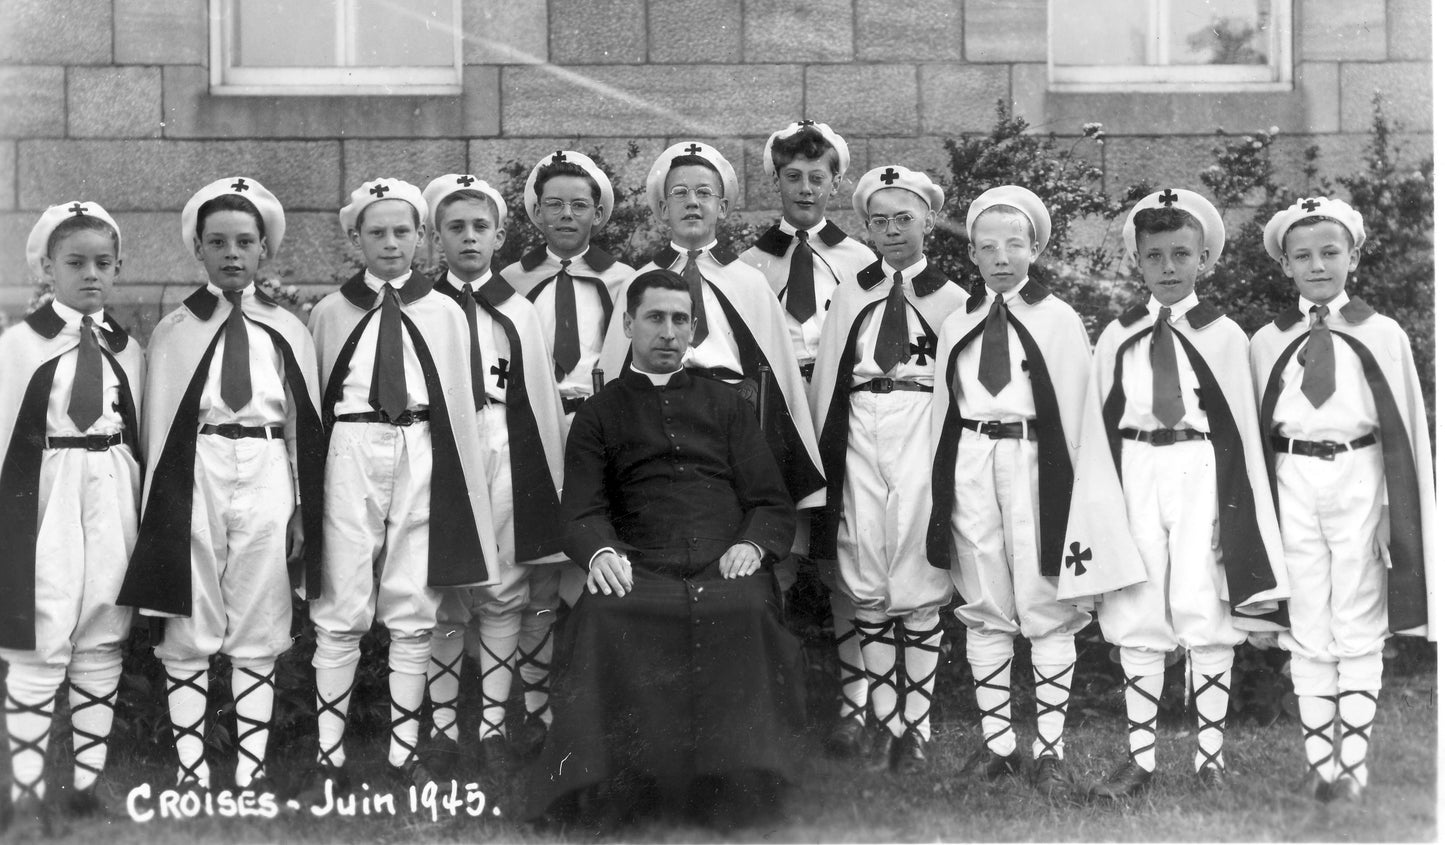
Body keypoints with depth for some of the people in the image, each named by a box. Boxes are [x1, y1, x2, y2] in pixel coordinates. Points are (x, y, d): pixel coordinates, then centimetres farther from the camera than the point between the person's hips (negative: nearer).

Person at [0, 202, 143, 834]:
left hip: (113, 498, 4)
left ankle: (89, 777, 19)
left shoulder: (126, 349, 8)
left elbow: (138, 436, 10)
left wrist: (141, 510, 7)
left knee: (102, 642, 8)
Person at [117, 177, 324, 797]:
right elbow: (156, 424, 4)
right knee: (189, 631, 2)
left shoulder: (287, 331, 10)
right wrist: (156, 506, -1)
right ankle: (191, 768, 10)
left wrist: (305, 507, 4)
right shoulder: (173, 331, 6)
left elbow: (307, 423, 9)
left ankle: (252, 767, 13)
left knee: (260, 633, 5)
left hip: (267, 476, 1)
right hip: (194, 475, -1)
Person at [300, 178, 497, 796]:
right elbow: (311, 399, 7)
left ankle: (403, 753, 12)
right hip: (351, 454, -1)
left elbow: (458, 402, 7)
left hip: (422, 456, 1)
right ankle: (328, 755, 5)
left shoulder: (443, 313, 10)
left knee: (413, 615, 4)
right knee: (342, 612, -2)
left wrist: (460, 483, 2)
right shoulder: (331, 312, 8)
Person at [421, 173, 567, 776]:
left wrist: (544, 479, 3)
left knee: (504, 595, 2)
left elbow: (540, 400, 8)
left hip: (503, 452, 1)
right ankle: (443, 726, 8)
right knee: (441, 596, 1)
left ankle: (493, 722, 7)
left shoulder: (519, 314, 10)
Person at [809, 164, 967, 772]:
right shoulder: (852, 297, 13)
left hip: (924, 439, -2)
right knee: (867, 586, 3)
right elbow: (828, 382, 12)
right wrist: (825, 459, 7)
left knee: (920, 585, -4)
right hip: (861, 441, 3)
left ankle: (916, 725, 2)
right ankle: (885, 719, 11)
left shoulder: (951, 299, 6)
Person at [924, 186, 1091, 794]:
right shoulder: (957, 325, 12)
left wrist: (1073, 489, -5)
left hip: (1034, 462, -4)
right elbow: (943, 409, 13)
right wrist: (942, 486, 8)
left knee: (1045, 608, -1)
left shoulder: (1058, 320, 2)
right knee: (983, 609, 8)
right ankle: (996, 741, 17)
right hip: (970, 464, 4)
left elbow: (1073, 413, -1)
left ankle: (1050, 748, 5)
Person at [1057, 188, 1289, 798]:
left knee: (1204, 611, -1)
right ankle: (1140, 758, 13)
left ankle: (1210, 756, 12)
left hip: (1200, 474, -2)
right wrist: (1101, 515, 1)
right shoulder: (1118, 337, 6)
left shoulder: (1223, 335, 1)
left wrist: (1234, 514, -5)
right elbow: (1099, 433, 6)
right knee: (1136, 617, 5)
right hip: (1136, 476, 2)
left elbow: (1239, 432, 0)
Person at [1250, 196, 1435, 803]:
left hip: (1359, 478, -1)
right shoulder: (1267, 342, 5)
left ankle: (1353, 760, 10)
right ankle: (1318, 760, 12)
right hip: (1295, 483, 1)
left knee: (1359, 630, 3)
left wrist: (1403, 514, -2)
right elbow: (1255, 432, 7)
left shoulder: (1381, 335, 1)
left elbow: (1406, 429, 1)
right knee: (1308, 632, 5)